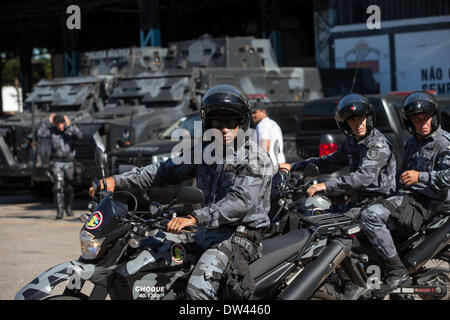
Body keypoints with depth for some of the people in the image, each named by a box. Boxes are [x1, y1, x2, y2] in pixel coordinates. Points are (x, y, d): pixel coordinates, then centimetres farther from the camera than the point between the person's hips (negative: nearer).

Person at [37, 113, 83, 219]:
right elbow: (40, 134, -17)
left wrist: (69, 126, -24)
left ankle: (68, 208, 32)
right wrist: (48, 122, -15)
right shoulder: (52, 131, -2)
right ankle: (59, 211, -18)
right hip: (56, 163, -1)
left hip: (68, 163, 1)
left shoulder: (70, 130, -2)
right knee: (58, 186, -16)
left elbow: (80, 135, -21)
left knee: (69, 188, 9)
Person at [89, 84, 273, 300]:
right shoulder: (204, 152, 13)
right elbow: (164, 172, 14)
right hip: (206, 233, 8)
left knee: (197, 289, -30)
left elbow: (240, 201, -24)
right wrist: (116, 181, 4)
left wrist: (194, 218, -35)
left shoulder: (256, 160, -10)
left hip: (239, 236, -8)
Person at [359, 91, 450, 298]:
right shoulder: (411, 143, 22)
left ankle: (397, 273, -25)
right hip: (405, 196, 10)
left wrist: (420, 177, -22)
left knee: (371, 216, -28)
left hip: (427, 203, -10)